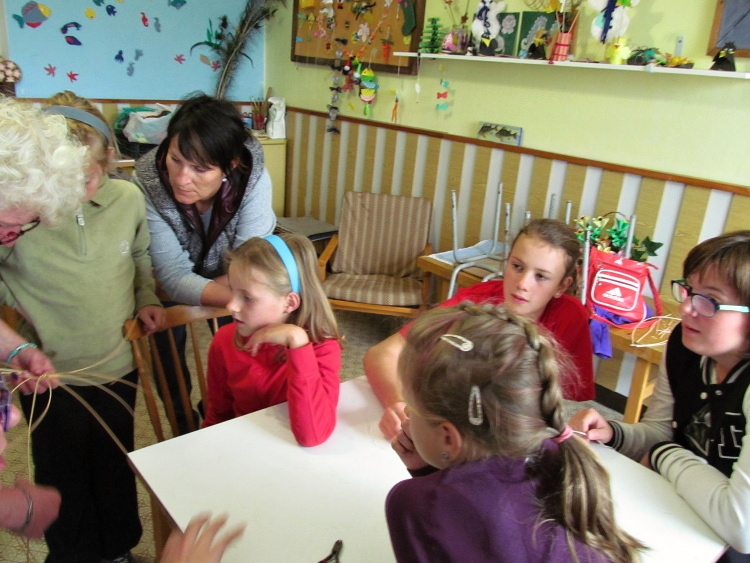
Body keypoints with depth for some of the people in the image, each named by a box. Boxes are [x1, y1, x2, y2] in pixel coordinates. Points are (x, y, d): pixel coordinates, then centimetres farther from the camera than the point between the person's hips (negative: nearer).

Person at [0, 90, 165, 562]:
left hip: (118, 366, 3)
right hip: (51, 375, -2)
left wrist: (147, 298, -1)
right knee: (64, 477, 19)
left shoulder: (128, 198, -10)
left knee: (117, 470, 23)